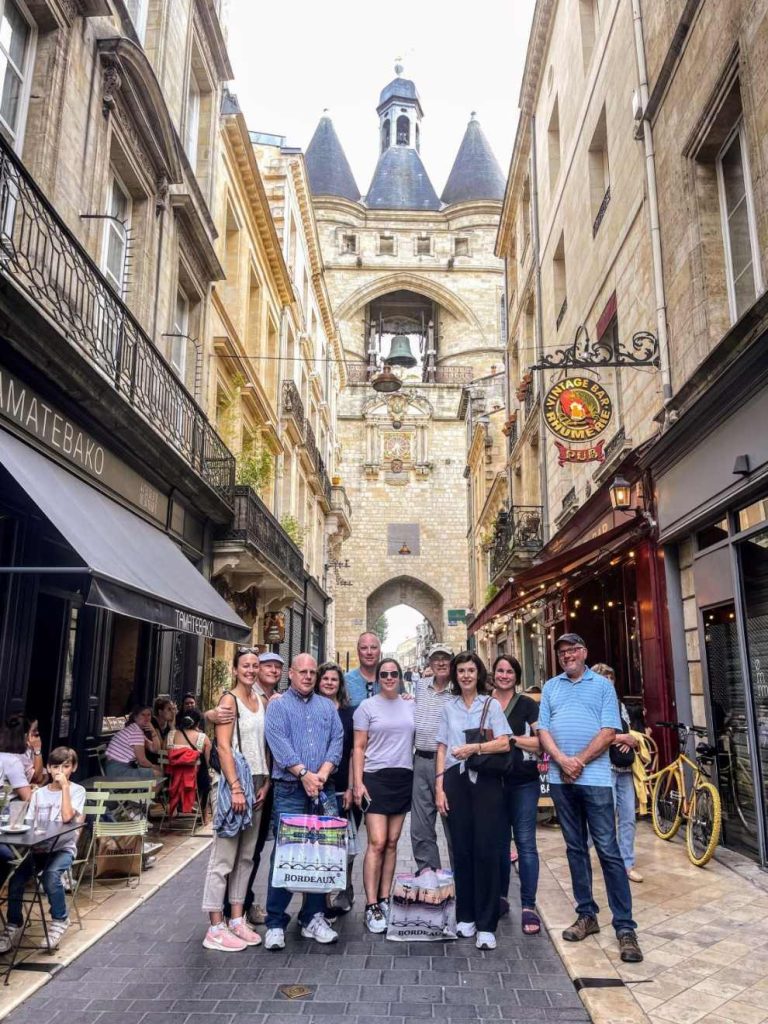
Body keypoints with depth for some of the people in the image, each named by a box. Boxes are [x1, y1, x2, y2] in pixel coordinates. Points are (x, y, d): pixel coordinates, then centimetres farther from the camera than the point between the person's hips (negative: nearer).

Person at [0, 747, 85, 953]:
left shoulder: (77, 790, -4)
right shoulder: (38, 794, 9)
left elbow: (67, 817, -19)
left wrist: (64, 786, -17)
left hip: (63, 848, -4)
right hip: (39, 848, 4)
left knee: (50, 877, -32)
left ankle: (59, 920, -7)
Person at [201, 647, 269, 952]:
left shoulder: (261, 702, 12)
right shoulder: (229, 700, -8)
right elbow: (223, 746, -15)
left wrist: (266, 783, 5)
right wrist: (236, 787, -20)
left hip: (257, 782, 7)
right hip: (235, 780, -7)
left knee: (246, 855, 12)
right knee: (224, 856, -2)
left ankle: (237, 920, 22)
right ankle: (215, 929, 6)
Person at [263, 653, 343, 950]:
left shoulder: (327, 706, 15)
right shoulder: (278, 706, 3)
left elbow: (337, 740, 5)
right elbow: (279, 743, -10)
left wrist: (322, 773, -10)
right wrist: (304, 774, -18)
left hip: (324, 790, 4)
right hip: (290, 790, -3)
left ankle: (313, 917, 18)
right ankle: (275, 923, 7)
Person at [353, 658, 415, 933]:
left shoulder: (411, 706, 9)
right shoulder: (367, 706, -1)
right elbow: (359, 748, -2)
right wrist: (358, 783, -10)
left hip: (404, 778, 4)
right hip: (376, 778, -4)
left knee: (392, 842, 9)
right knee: (377, 843, -9)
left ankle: (384, 900, 19)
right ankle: (372, 907, -2)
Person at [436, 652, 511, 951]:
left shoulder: (491, 704, 5)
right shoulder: (449, 707, 12)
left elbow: (504, 743, -3)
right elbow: (442, 748, 11)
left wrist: (475, 748, -18)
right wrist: (439, 786, 3)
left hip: (486, 780, -2)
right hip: (456, 780, 2)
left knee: (486, 850, -5)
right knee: (461, 849, 5)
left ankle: (486, 925, 2)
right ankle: (465, 917, 18)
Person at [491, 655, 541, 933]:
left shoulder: (527, 705, 1)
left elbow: (542, 741, -8)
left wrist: (511, 738, -13)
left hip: (523, 782, -3)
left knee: (525, 842, -3)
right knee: (498, 841, 12)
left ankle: (528, 907, 3)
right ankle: (500, 898, 26)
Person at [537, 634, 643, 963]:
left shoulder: (602, 686, 2)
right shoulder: (551, 687, 11)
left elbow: (609, 732, -6)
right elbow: (543, 729, 4)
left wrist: (579, 762, -11)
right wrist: (562, 760, -12)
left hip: (594, 777, -3)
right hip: (560, 778, 4)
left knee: (608, 850, -4)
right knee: (575, 849, 11)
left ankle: (625, 927, 2)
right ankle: (586, 915, 22)